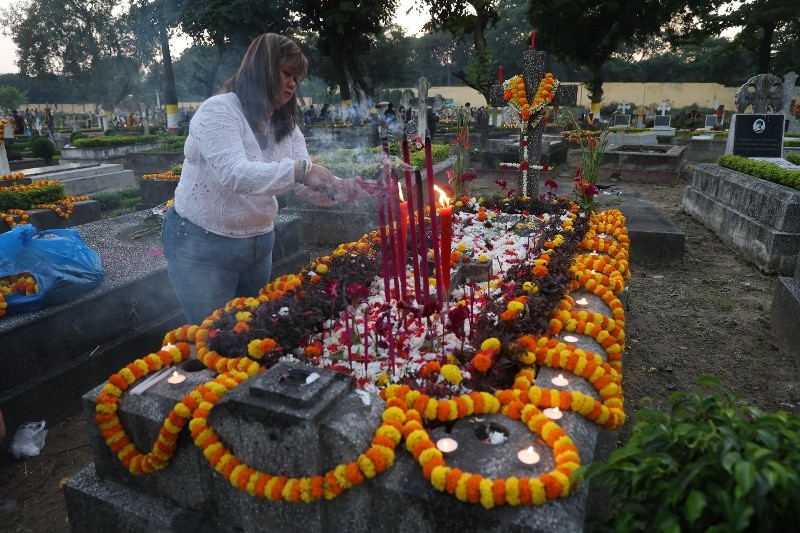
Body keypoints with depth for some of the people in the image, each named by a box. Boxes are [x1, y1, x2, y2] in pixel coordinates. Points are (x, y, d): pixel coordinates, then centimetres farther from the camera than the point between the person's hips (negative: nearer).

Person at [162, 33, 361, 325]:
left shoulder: (287, 127, 7)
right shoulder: (219, 110, -16)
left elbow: (307, 186, -3)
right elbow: (234, 174, -32)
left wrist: (339, 189, -24)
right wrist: (298, 170, -41)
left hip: (259, 243, 7)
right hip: (202, 247, -7)